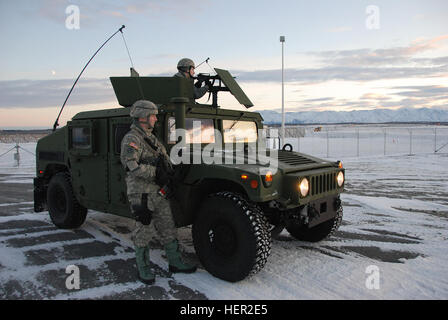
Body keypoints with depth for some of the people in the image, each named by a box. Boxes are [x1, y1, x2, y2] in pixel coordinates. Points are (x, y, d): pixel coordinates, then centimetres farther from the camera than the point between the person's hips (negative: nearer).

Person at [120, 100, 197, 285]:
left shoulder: (151, 137, 15)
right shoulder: (131, 139, -12)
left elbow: (164, 157, 22)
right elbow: (131, 165, -24)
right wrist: (155, 172, -20)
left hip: (158, 191, 8)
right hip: (140, 193, -8)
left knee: (167, 226, 12)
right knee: (142, 230, 3)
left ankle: (175, 263, 24)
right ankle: (143, 269, 18)